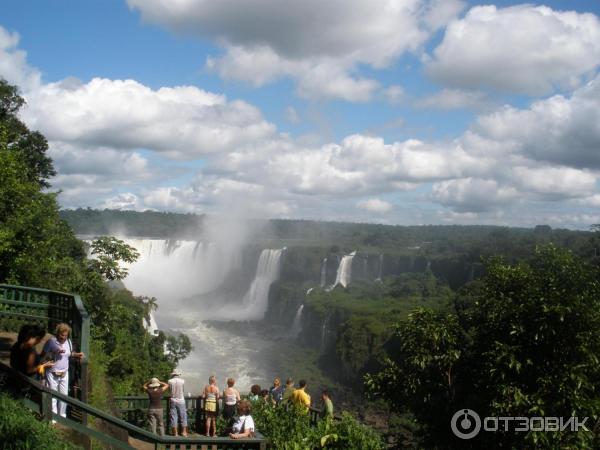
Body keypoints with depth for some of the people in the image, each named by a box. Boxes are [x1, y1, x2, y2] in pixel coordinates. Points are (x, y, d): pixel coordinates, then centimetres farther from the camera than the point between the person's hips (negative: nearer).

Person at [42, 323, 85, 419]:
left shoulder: (68, 342, -1)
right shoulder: (51, 342, -16)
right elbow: (43, 356, -15)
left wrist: (77, 354, -4)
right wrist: (55, 353, -26)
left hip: (64, 374, 5)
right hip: (52, 374, -5)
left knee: (64, 395, 12)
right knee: (52, 396, 5)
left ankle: (62, 416, 28)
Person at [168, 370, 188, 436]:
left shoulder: (170, 381, -5)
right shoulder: (182, 381, -5)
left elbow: (169, 389, 6)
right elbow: (183, 390, 6)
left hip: (173, 401, 0)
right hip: (181, 401, 0)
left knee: (173, 417, 5)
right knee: (183, 417, 9)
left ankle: (175, 433, 6)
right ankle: (184, 432, 9)